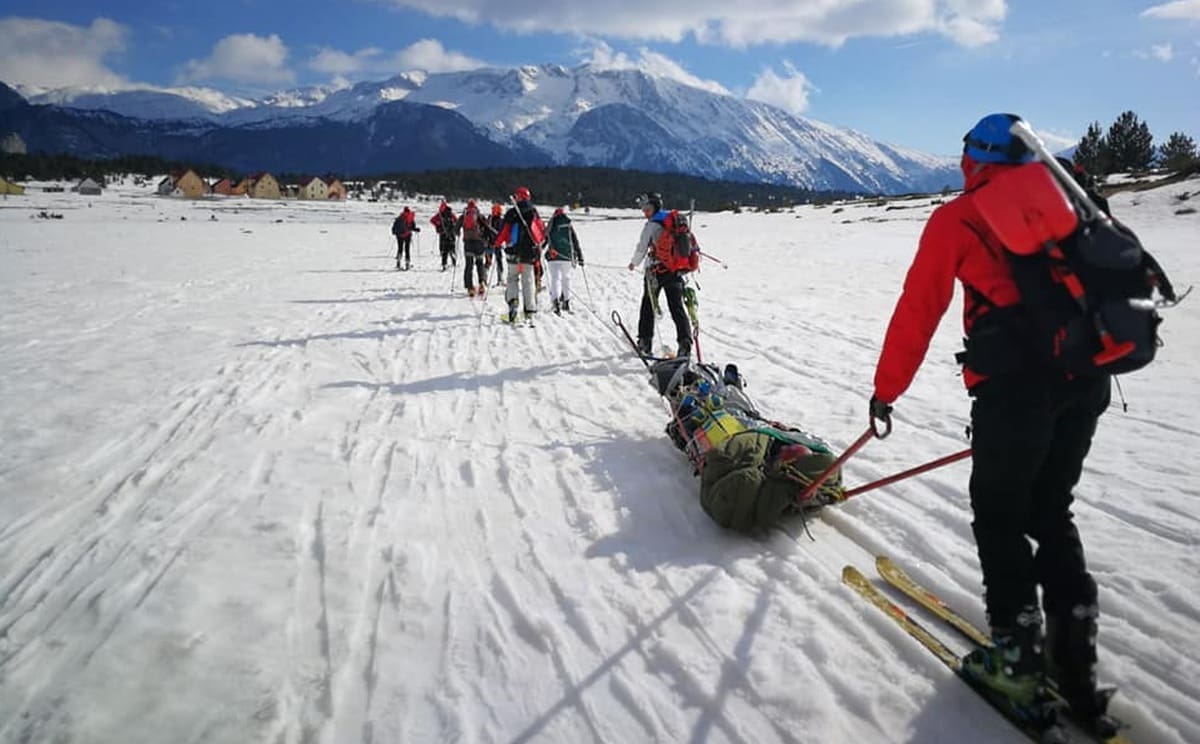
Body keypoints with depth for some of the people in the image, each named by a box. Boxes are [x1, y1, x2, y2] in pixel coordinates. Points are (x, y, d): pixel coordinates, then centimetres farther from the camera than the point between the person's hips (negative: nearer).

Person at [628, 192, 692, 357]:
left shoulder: (651, 226, -9)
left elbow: (641, 249, -7)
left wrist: (634, 263, 10)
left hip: (656, 271, -4)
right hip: (676, 270, 5)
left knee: (648, 307, 11)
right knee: (677, 308, 4)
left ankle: (645, 341, 16)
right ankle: (685, 341, -11)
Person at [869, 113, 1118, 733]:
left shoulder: (956, 217, 6)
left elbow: (918, 309, 4)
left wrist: (885, 390, 12)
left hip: (1018, 378, -6)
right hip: (1090, 373, 6)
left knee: (997, 513, 9)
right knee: (1050, 510, 18)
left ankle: (1016, 655, 13)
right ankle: (1073, 657, 20)